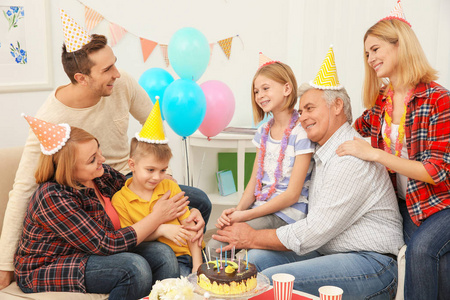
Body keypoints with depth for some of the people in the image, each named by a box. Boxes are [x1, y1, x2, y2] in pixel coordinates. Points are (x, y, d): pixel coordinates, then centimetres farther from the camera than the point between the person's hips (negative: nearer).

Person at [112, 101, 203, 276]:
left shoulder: (170, 187, 11)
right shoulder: (119, 200, 0)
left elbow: (188, 225, 8)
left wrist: (197, 265, -1)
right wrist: (161, 229, -15)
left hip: (185, 255, 3)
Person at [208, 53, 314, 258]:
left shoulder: (301, 132, -10)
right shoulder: (264, 131, 13)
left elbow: (292, 195, -14)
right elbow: (254, 182, 13)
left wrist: (245, 215, -16)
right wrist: (238, 210, -7)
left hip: (286, 213, -6)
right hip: (260, 206, 6)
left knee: (217, 246, -21)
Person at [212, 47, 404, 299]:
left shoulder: (351, 157, -17)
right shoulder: (325, 153, 17)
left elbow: (314, 232, -18)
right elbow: (316, 226, 14)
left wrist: (252, 237, -7)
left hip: (372, 262, -9)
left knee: (271, 279, -24)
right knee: (259, 258, -4)